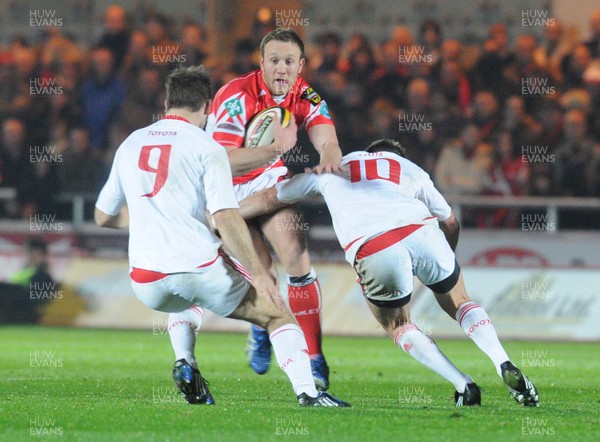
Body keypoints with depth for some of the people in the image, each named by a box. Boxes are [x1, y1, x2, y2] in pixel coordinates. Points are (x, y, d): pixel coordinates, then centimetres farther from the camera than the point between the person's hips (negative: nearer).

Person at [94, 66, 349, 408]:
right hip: (198, 268, -5)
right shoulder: (206, 148, -1)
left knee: (185, 299, 40)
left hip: (146, 283, 5)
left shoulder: (130, 145, 15)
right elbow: (226, 218, -13)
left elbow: (104, 216, 25)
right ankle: (307, 393, -7)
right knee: (277, 313, 11)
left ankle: (184, 364, 16)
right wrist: (258, 273, -9)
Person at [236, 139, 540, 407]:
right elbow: (450, 222, 39)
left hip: (372, 253, -1)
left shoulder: (332, 168, 34)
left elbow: (269, 199, 43)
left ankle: (463, 386, 8)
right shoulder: (410, 169, 33)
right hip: (421, 233, 1)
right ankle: (505, 366, 3)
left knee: (398, 326, 22)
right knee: (459, 304, 24)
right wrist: (446, 256, 58)